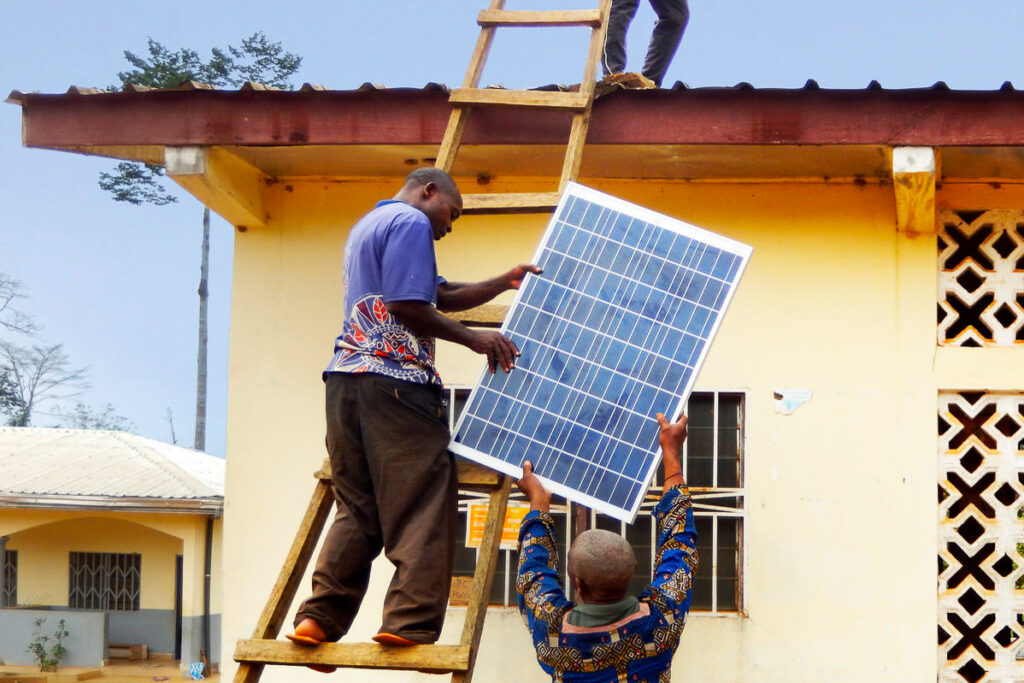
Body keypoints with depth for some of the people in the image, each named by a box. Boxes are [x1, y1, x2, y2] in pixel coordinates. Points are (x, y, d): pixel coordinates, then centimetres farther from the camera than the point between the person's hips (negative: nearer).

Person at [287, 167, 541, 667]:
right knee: (423, 505, -6)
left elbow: (441, 296, 28)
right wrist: (474, 339, -7)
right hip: (394, 382, -9)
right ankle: (411, 623, -10)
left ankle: (319, 618, 3)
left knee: (357, 508, 10)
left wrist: (505, 283, 24)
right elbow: (407, 306, -14)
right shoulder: (411, 222, -3)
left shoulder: (366, 226, 29)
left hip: (346, 379, 9)